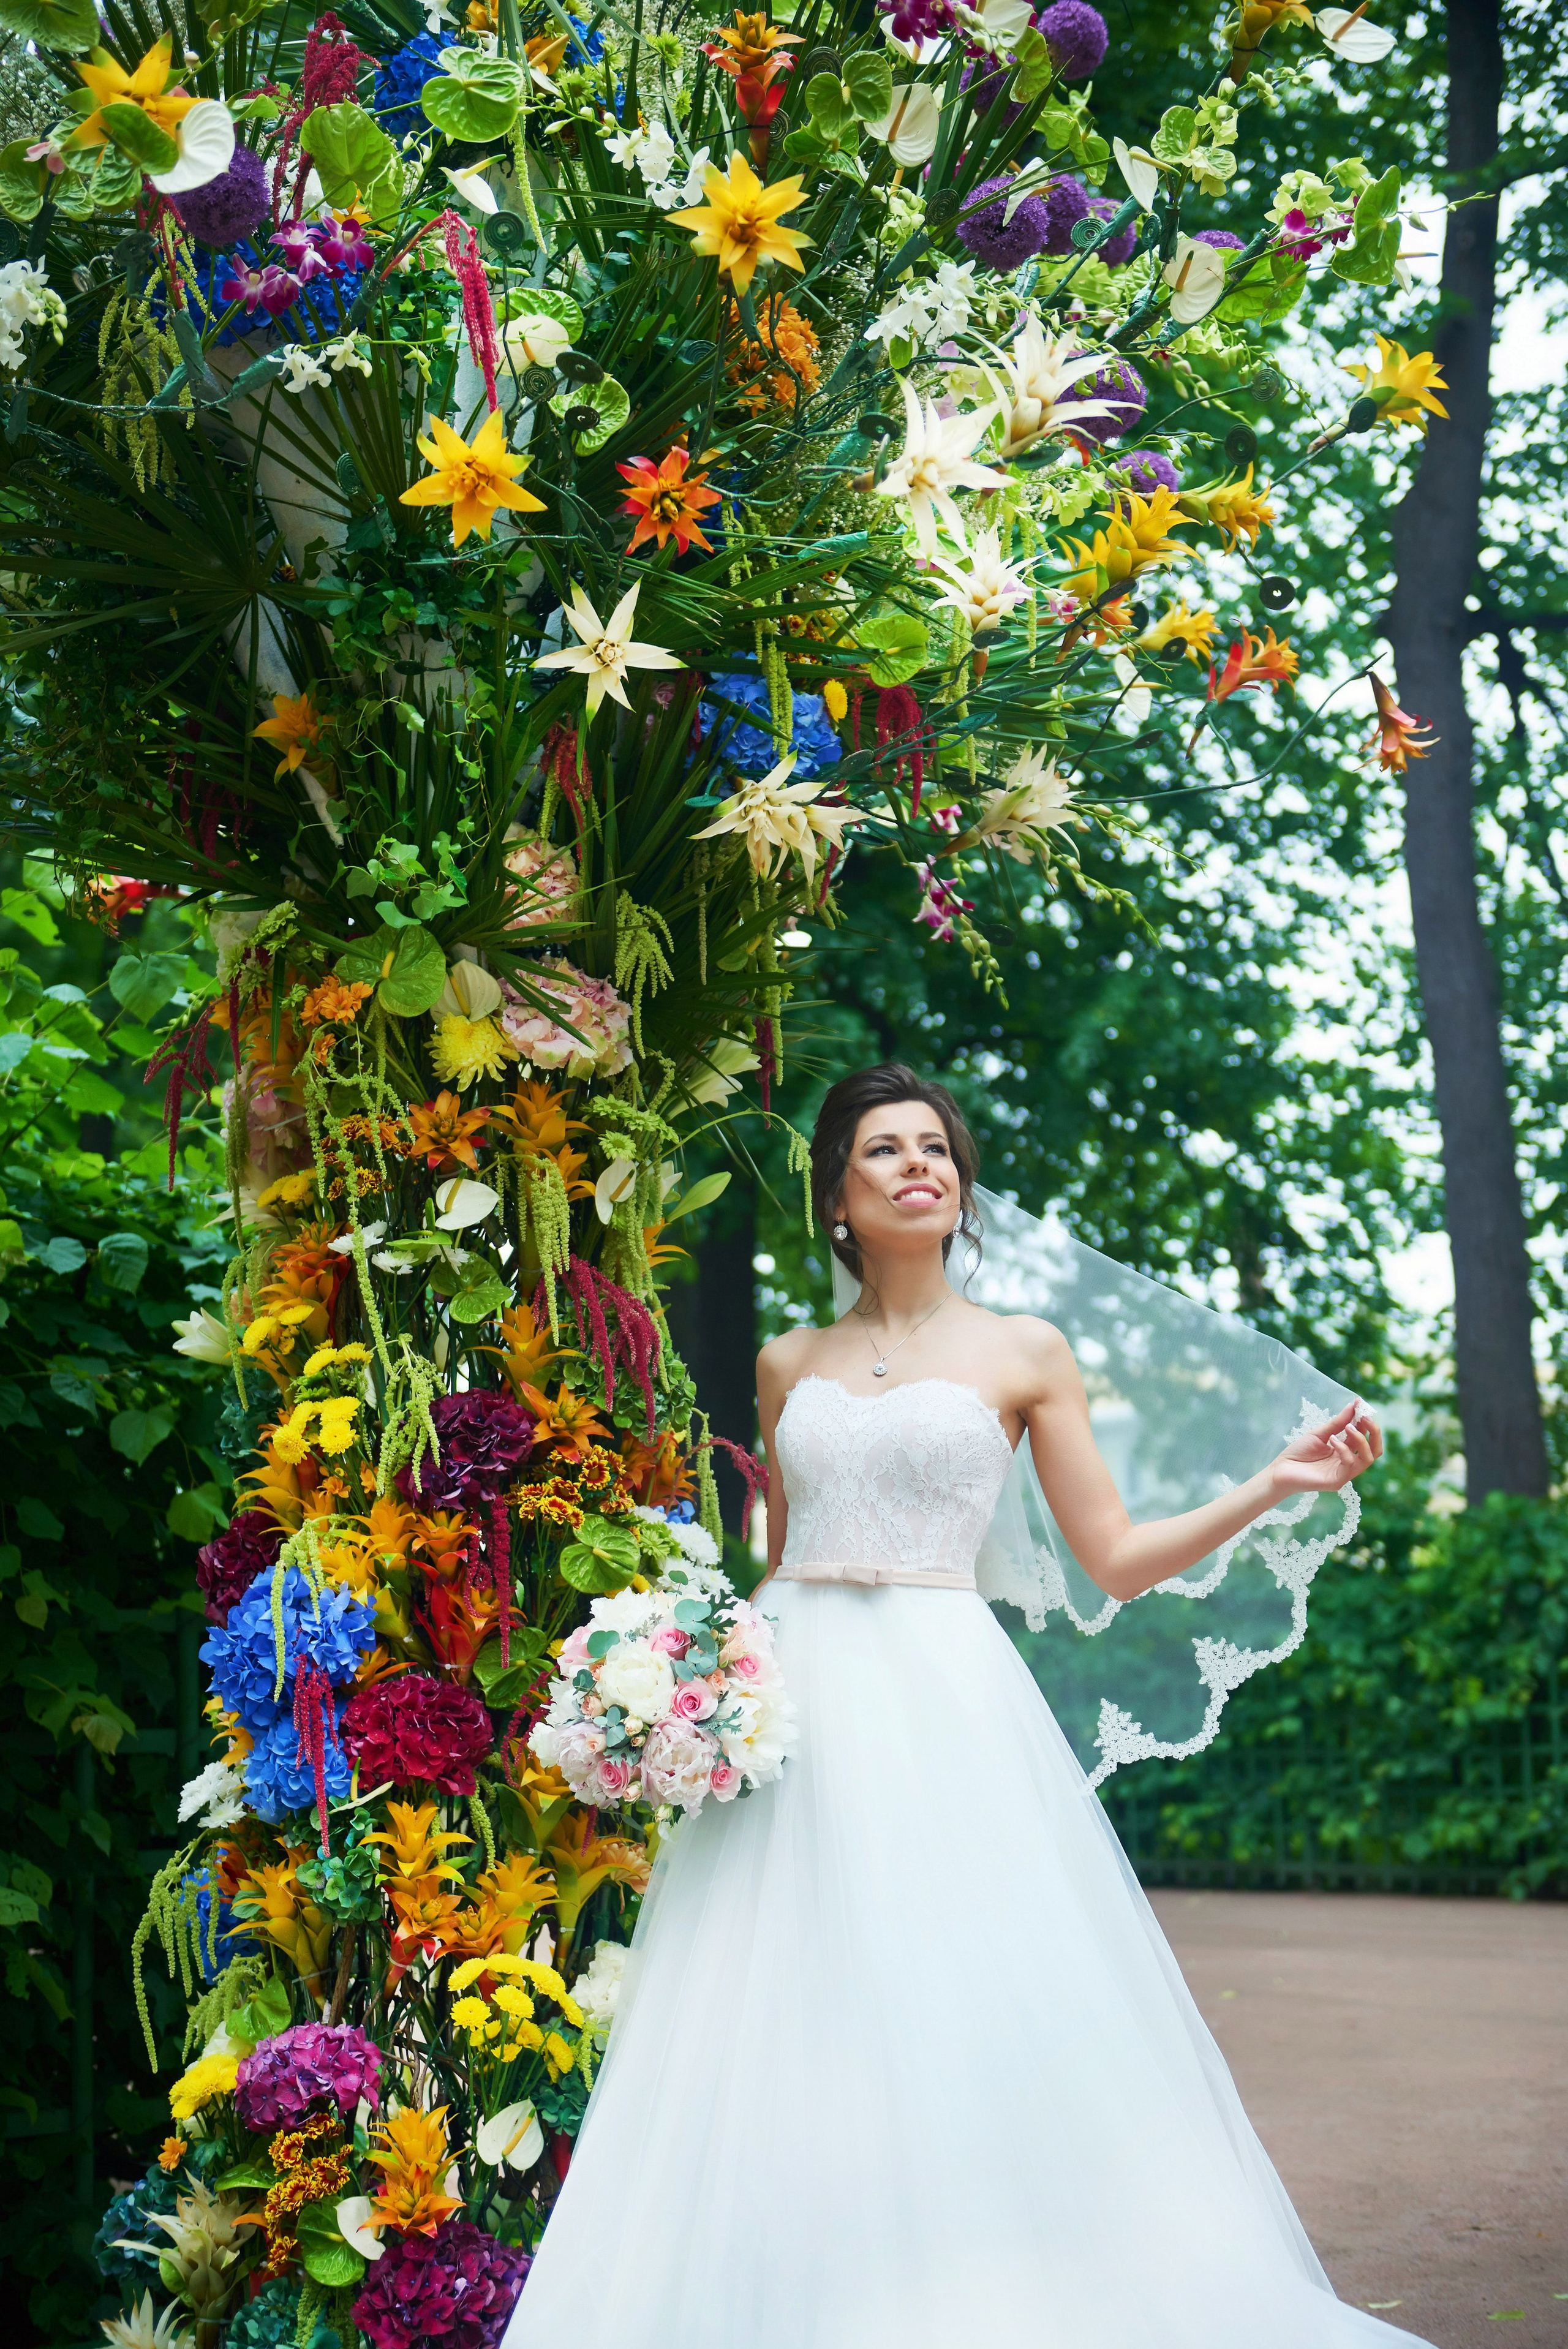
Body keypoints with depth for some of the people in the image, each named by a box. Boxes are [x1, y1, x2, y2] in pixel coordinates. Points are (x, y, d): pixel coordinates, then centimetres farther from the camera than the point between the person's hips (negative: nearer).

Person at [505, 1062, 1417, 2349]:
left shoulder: (1023, 1352, 8)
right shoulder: (790, 1365, 15)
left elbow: (1119, 1559, 6)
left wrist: (1276, 1483, -3)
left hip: (944, 1699, -2)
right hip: (795, 1697, 3)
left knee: (965, 2015, -9)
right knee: (782, 2025, -2)